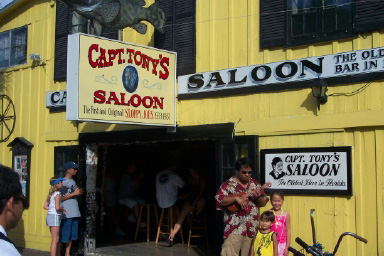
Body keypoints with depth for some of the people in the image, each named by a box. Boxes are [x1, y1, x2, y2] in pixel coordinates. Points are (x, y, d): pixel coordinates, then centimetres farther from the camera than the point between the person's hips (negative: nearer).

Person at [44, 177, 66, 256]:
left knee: (55, 239, 18)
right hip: (55, 216, -9)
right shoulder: (57, 194, -12)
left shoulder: (51, 194, 14)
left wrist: (52, 209, 9)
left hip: (49, 216, 9)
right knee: (55, 240, -6)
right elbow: (57, 207, -21)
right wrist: (63, 209, -3)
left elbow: (45, 206, 13)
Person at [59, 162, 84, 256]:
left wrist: (79, 192, 3)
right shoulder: (63, 182, -9)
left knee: (72, 235, 11)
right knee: (62, 235, -4)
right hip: (66, 213, -8)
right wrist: (74, 193, -16)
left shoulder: (73, 181, 16)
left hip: (74, 213, 8)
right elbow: (61, 198, -17)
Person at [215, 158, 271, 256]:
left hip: (252, 228, 4)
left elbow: (263, 203, 14)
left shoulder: (255, 184, 12)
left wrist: (258, 197, -8)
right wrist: (236, 198, -18)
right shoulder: (229, 184, -1)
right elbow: (218, 200, -11)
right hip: (235, 227, -4)